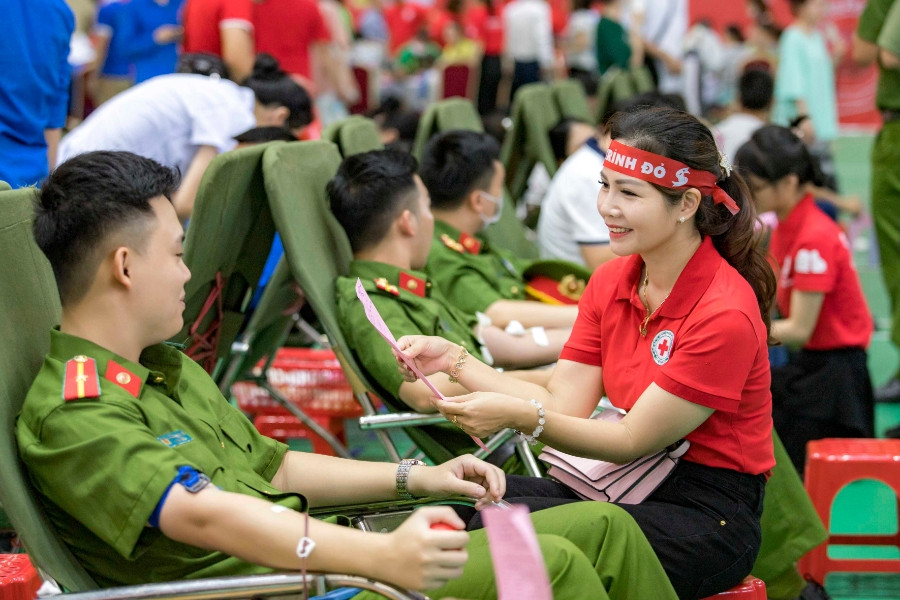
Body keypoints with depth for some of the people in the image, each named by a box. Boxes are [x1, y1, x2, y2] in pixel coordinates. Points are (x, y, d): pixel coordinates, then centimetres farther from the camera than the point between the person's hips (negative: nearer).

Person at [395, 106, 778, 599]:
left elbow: (634, 442, -16)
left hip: (708, 512, -7)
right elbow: (563, 404, 2)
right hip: (628, 486, 7)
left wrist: (520, 417, -25)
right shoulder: (610, 282, 7)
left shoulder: (725, 314, -18)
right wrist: (454, 360, -6)